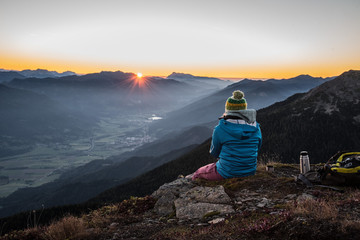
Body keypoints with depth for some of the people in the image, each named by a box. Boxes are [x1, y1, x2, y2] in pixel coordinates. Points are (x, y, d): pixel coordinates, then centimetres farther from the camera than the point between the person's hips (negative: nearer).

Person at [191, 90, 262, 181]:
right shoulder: (256, 128, -7)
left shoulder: (220, 129, -19)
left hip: (227, 173, -5)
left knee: (197, 174, 22)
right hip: (250, 172, 5)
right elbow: (257, 148, 8)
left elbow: (214, 153, -4)